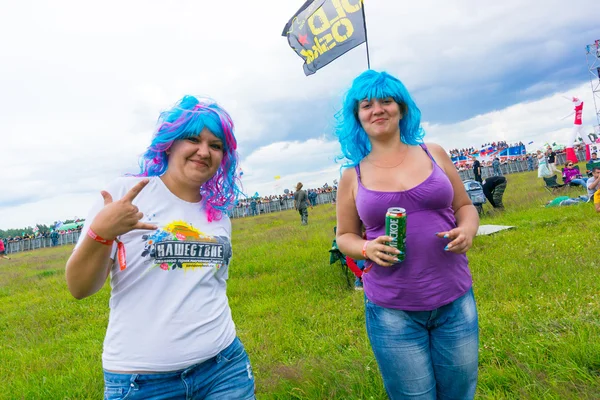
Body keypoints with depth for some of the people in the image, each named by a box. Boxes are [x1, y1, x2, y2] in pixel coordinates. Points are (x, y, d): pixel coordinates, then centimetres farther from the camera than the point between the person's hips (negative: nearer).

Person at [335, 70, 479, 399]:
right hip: (392, 311, -2)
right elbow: (344, 236, 7)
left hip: (455, 301, 2)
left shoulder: (433, 153, 3)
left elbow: (464, 206, 12)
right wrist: (367, 248, -14)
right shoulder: (353, 176, -2)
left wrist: (468, 229, -9)